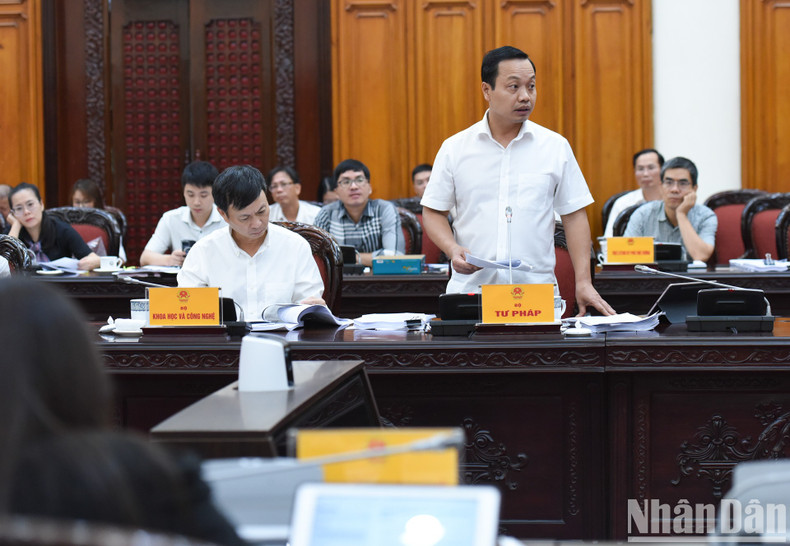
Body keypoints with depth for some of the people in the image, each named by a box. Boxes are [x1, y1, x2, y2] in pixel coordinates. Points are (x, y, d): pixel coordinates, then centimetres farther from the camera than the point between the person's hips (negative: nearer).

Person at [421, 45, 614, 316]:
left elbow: (574, 214, 8)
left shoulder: (556, 147, 8)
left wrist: (583, 282, 0)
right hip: (469, 292, 0)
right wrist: (453, 249, -8)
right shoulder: (455, 148, 7)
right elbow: (433, 212, 11)